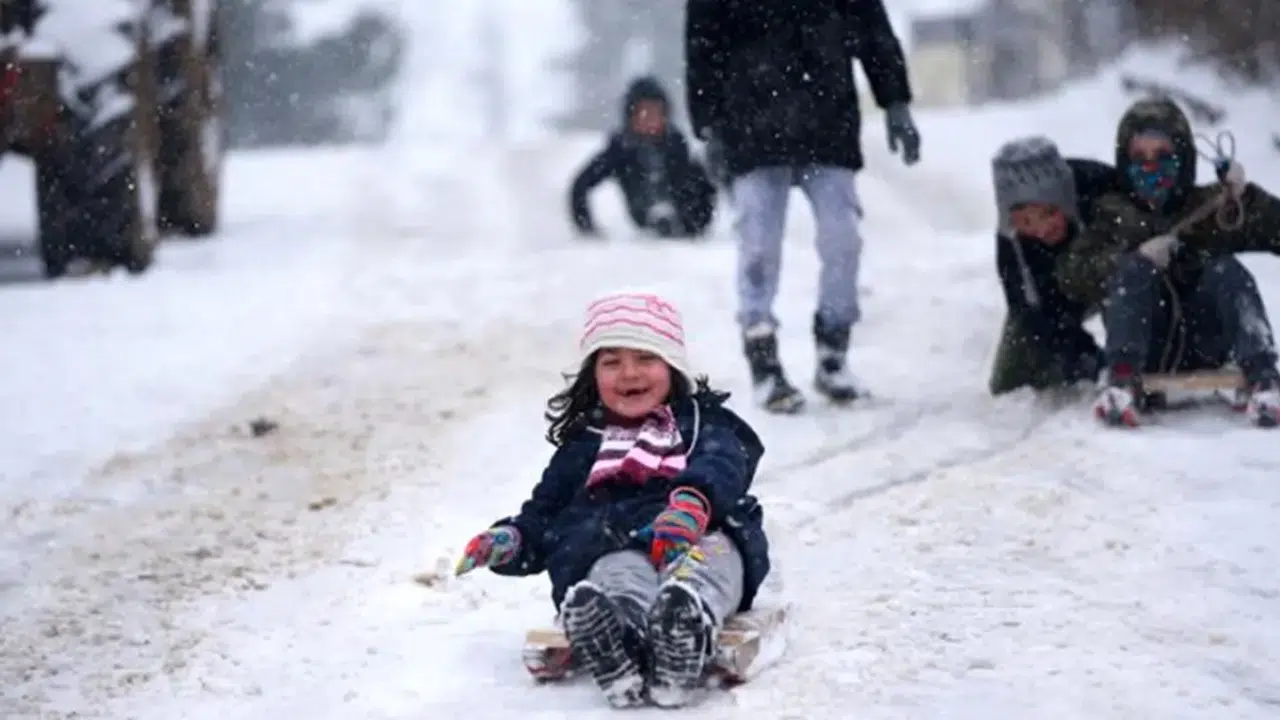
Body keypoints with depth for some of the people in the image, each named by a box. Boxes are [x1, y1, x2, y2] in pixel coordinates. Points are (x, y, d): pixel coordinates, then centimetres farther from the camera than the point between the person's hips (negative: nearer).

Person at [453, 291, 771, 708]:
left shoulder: (703, 422, 24)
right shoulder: (582, 445, 35)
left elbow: (721, 466, 1)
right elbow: (545, 513, 32)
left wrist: (692, 501, -26)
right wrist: (512, 540, 5)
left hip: (701, 536, -1)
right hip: (614, 548, 1)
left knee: (713, 553, -39)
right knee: (618, 573, -38)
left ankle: (688, 616, -73)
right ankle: (614, 639, -73)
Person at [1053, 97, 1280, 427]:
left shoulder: (1211, 205, 15)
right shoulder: (1113, 214, 14)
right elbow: (1071, 278, -1)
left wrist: (1244, 196, -14)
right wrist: (1138, 257, -15)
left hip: (1205, 346, 1)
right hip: (1144, 346, -1)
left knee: (1226, 270, -21)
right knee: (1133, 270, -23)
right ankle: (1123, 380, -41)